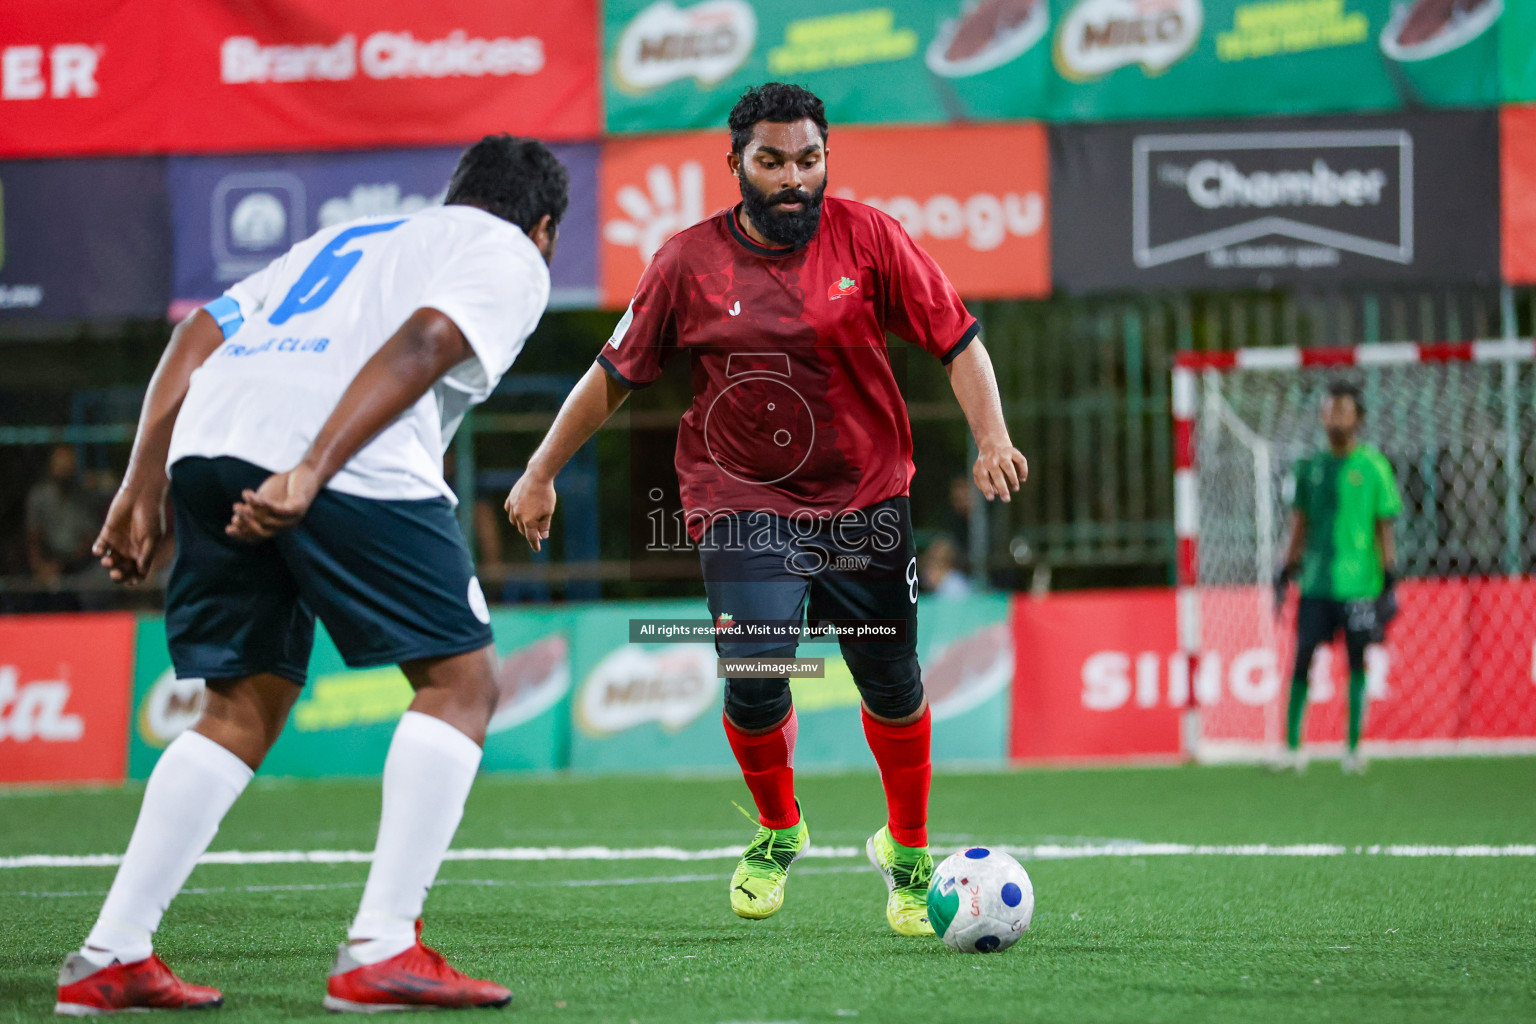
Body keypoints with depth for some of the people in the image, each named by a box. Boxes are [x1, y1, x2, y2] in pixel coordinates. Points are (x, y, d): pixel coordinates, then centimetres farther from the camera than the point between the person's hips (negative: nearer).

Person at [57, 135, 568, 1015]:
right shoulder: (512, 258, 16)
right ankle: (382, 952, -4)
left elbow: (198, 335, 24)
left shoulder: (344, 238, 36)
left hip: (207, 446, 7)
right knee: (459, 680, 6)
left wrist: (143, 494, 20)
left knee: (247, 708, 18)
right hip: (354, 465, -7)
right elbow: (423, 342, -6)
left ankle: (111, 958, 11)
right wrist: (311, 474, -17)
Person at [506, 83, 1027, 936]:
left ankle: (907, 853, 31)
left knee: (891, 685, 6)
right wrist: (540, 474, 5)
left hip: (864, 498, 1)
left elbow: (957, 341, -3)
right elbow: (614, 375, 5)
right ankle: (778, 832, 14)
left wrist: (991, 438, -17)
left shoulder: (867, 237, -5)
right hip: (742, 498, -1)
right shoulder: (689, 262, -5)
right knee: (754, 679, -16)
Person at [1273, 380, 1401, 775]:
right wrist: (1286, 575, 12)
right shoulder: (1310, 467, 9)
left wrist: (1389, 582, -3)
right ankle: (1292, 748, 3)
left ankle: (1353, 749, 10)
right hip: (1315, 582, 3)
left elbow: (1385, 528, 1)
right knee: (1302, 658, -1)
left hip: (1358, 581, -3)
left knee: (1356, 661, 2)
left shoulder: (1373, 467, -1)